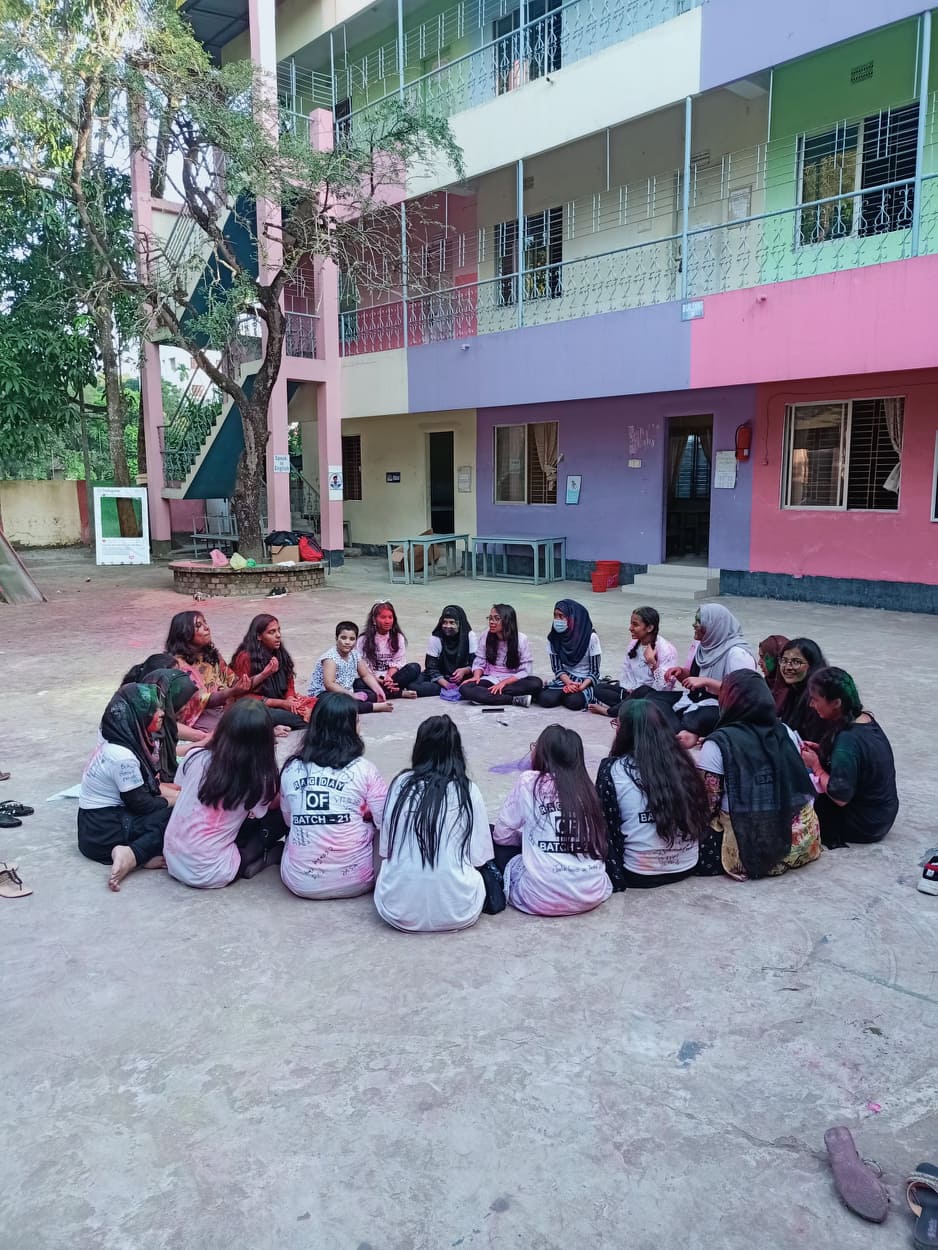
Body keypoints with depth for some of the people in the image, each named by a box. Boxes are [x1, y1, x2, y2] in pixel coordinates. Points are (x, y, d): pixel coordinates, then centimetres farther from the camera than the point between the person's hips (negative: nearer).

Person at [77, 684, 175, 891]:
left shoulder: (115, 740, 4)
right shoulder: (122, 756, -25)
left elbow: (147, 785, 12)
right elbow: (139, 803, -16)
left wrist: (175, 795, 2)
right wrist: (172, 801, -1)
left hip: (103, 818, 9)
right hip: (104, 831, -9)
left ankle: (133, 853, -14)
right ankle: (133, 855, -23)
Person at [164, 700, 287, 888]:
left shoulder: (196, 757, -8)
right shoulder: (260, 780, -16)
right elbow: (274, 804, 7)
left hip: (173, 861, 5)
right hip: (211, 875, -4)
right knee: (280, 816, 4)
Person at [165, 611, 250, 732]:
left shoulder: (212, 655, 16)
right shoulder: (178, 663, -6)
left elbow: (233, 681, 12)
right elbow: (202, 700, -12)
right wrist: (232, 691, -28)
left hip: (224, 710, 6)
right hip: (200, 717, -6)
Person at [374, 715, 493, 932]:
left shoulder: (400, 783, -3)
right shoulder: (468, 790, -5)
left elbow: (385, 850, 2)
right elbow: (479, 857, -3)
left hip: (398, 912, 0)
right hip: (458, 914, 0)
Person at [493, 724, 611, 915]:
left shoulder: (530, 781, -3)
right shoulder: (586, 787, 8)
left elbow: (501, 835, 3)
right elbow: (599, 841, 14)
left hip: (542, 899, -4)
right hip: (592, 896, 4)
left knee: (493, 838, 18)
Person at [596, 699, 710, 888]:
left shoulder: (613, 769, -13)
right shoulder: (680, 762, -2)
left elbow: (605, 825, -7)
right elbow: (699, 816, 7)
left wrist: (614, 873, 6)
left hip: (639, 875, -4)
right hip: (687, 868, 5)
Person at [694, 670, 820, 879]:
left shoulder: (718, 744, -12)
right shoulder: (786, 732, 3)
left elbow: (706, 805, -10)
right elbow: (801, 785, 14)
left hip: (750, 849, -6)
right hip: (801, 839, 7)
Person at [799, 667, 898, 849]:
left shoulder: (848, 740, -30)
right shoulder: (865, 718, -4)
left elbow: (840, 798, -27)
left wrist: (816, 766, -14)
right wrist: (821, 751, 0)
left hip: (864, 826, -8)